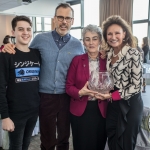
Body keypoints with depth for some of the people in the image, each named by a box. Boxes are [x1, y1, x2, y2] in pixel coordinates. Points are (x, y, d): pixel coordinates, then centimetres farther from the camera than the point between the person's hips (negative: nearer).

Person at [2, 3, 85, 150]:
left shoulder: (78, 45, 1)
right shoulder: (40, 39, -2)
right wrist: (10, 48, -8)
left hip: (67, 97, 1)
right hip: (45, 96, -1)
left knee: (64, 137, 18)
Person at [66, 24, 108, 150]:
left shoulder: (107, 61, 0)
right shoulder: (77, 60, -2)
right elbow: (69, 86, -2)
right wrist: (81, 92, -20)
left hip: (101, 110, 1)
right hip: (80, 110, -1)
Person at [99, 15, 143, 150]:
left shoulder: (133, 54, -14)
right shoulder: (108, 54, 4)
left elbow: (136, 85, -16)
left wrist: (113, 95, -18)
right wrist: (106, 94, -4)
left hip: (130, 105, -5)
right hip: (112, 104, 6)